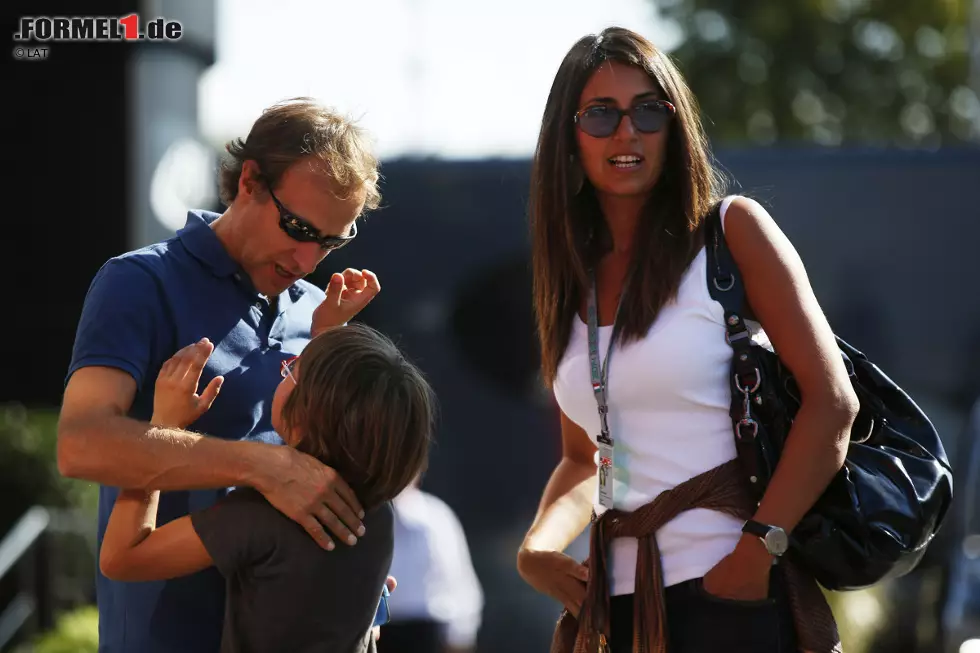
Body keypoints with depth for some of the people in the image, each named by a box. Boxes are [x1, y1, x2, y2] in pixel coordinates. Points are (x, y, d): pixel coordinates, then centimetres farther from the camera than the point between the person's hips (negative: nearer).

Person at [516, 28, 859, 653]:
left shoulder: (732, 230, -3)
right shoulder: (573, 281, 12)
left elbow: (832, 401, -10)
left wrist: (759, 549, -20)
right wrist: (537, 549, 0)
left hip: (731, 596, -5)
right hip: (619, 599, 5)